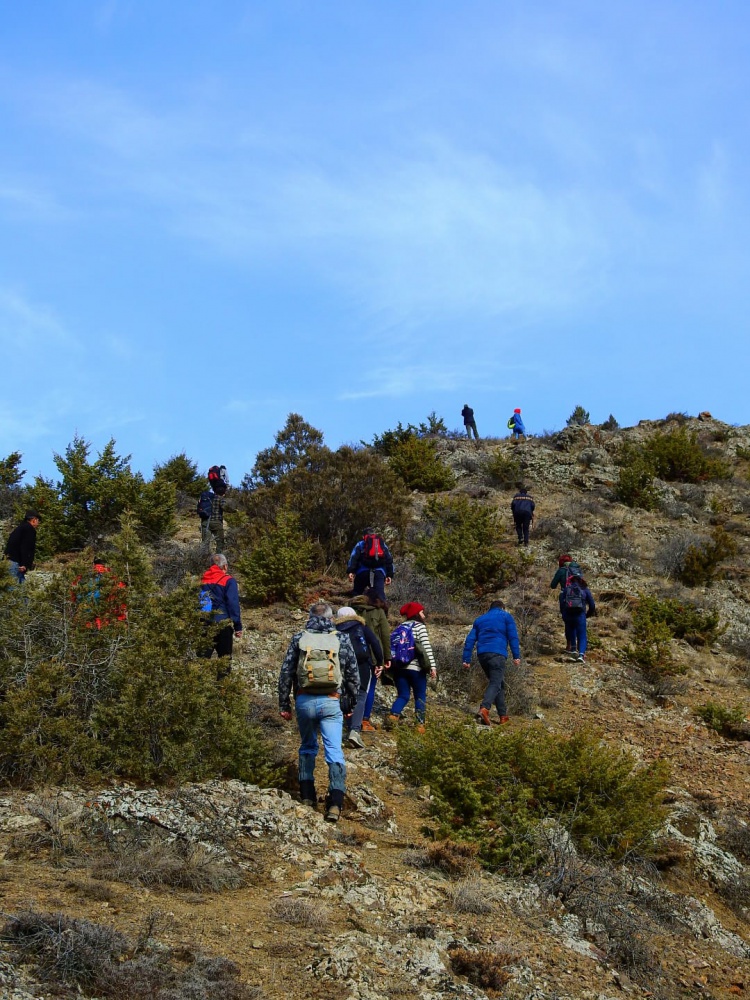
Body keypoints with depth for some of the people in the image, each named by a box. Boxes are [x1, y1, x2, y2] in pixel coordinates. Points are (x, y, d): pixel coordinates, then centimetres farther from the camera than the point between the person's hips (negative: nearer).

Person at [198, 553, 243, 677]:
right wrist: (238, 626, -6)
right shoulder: (228, 581, -5)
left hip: (204, 624, 4)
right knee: (224, 657, 6)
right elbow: (233, 605, -10)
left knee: (203, 657, 6)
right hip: (223, 624, -4)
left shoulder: (202, 580, 11)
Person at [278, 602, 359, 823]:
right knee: (334, 751, -3)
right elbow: (354, 674, 8)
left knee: (307, 747, 21)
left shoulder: (299, 638, 5)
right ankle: (336, 802, -15)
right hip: (331, 702, -1)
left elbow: (286, 673, 5)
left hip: (304, 700, 1)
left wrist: (284, 704, 11)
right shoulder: (341, 639, 4)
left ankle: (307, 794, 21)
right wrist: (351, 702, 20)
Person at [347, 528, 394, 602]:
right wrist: (389, 575, 15)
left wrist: (350, 571, -8)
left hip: (363, 572, -1)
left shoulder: (360, 544, 17)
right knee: (380, 593, -7)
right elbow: (389, 560, 19)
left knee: (356, 593, 9)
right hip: (379, 572, 1)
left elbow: (353, 557, 1)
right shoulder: (383, 545, 25)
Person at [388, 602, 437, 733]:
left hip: (399, 667, 5)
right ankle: (420, 724, 4)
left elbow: (393, 646, 10)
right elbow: (427, 647, -12)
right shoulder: (420, 626, -4)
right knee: (420, 696, 8)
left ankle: (394, 714, -15)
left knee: (403, 695, 10)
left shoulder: (400, 627, 14)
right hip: (416, 668, -5)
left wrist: (391, 663, 14)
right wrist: (432, 666, -14)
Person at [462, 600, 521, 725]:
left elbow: (470, 640, 17)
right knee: (495, 683, -12)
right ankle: (484, 709, -37)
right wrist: (516, 656, -1)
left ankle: (503, 716, 13)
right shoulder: (506, 616, 13)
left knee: (499, 683, 16)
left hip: (482, 654, 5)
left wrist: (467, 660, 14)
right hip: (497, 654, -5)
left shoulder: (480, 619, 25)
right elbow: (513, 636, 1)